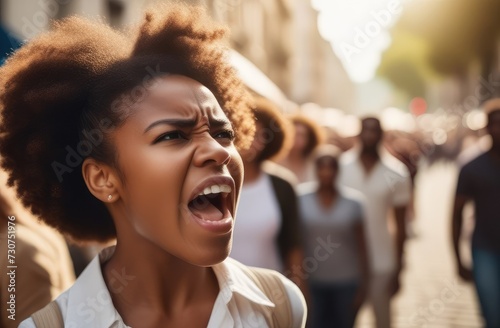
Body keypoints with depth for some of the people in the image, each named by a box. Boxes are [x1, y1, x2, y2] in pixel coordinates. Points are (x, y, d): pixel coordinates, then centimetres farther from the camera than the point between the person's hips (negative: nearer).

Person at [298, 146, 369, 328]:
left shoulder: (352, 203, -1)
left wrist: (363, 286, 1)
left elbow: (361, 248, 3)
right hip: (312, 283, 0)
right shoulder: (301, 201, -2)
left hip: (346, 284, 0)